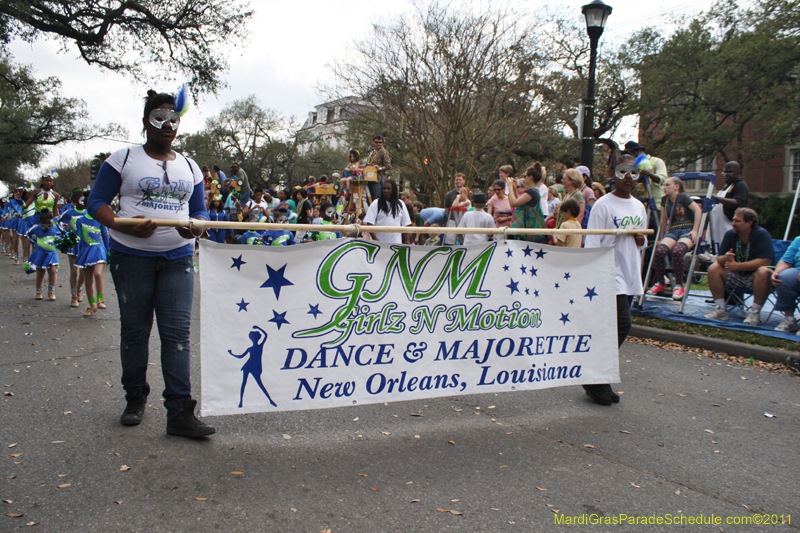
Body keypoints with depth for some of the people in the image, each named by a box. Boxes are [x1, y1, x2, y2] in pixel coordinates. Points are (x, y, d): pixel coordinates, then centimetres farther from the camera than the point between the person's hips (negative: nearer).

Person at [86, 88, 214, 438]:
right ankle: (135, 399, 25)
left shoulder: (190, 167, 15)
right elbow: (96, 203, 1)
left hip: (178, 258, 2)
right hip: (132, 256, -2)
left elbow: (200, 210, 18)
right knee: (134, 330, 6)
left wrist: (196, 227, -7)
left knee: (177, 332, -5)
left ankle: (179, 412, -4)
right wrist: (126, 226, -17)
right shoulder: (122, 160, 5)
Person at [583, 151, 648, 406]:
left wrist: (642, 240, 0)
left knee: (617, 328, 7)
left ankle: (601, 381, 17)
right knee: (622, 325, -15)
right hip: (611, 274, -7)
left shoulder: (639, 207, 15)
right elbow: (592, 244, -9)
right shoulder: (603, 205, -7)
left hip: (631, 275, 7)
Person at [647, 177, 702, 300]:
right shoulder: (664, 199, 18)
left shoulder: (682, 197, 0)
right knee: (660, 251, -28)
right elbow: (663, 220, 25)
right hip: (672, 231, 5)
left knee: (677, 251, -36)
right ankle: (660, 283, -10)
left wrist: (695, 230, -10)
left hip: (687, 230, -5)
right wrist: (661, 238, 27)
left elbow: (697, 210, -5)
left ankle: (678, 285, -21)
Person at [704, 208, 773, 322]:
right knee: (713, 268, -15)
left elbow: (765, 261, -26)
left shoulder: (761, 234, -16)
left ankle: (754, 312, -23)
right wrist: (725, 258, -30)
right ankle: (720, 309, -12)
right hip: (736, 277, 5)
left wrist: (737, 266, -27)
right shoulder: (730, 234, -3)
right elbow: (719, 259, -5)